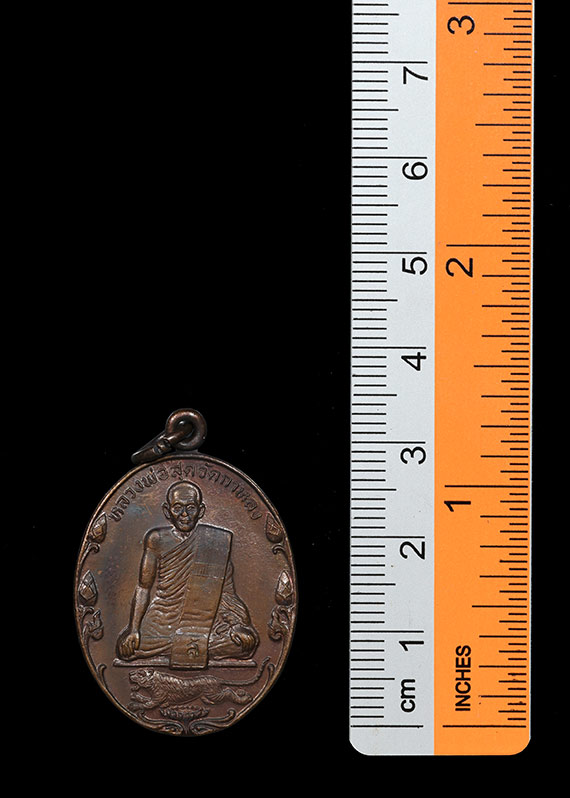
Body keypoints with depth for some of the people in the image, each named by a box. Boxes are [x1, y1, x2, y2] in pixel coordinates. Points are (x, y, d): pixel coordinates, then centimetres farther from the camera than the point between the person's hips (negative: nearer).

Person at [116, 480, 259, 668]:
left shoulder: (218, 540, 4)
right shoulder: (157, 540, 4)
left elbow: (227, 593, 7)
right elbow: (143, 588, 7)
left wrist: (240, 624, -8)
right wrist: (133, 630, -3)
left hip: (205, 616, -1)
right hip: (164, 620, 2)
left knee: (247, 641, -26)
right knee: (127, 648, -20)